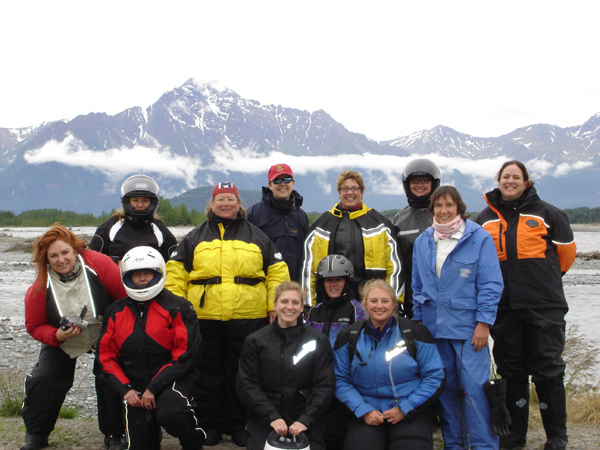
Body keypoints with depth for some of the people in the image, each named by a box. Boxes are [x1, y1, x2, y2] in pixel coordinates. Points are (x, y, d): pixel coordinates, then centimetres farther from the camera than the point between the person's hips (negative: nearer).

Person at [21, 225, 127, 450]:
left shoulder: (100, 264, -27)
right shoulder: (39, 288, -20)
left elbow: (125, 299, -16)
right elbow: (35, 326, -8)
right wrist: (56, 335, -27)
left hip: (105, 336, -1)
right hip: (62, 342, 2)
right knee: (43, 380, -7)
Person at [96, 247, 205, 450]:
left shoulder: (178, 308, -5)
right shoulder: (115, 313, 8)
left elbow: (184, 355, -11)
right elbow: (106, 356, 10)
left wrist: (154, 388, -15)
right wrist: (125, 389, -4)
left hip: (172, 380, -4)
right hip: (135, 386, 4)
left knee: (170, 414, -32)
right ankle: (151, 433, 31)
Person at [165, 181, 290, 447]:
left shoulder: (257, 237, 11)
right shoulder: (194, 238, 11)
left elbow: (277, 273, 9)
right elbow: (175, 273, 8)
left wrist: (275, 307, 1)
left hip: (248, 320, 0)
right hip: (204, 318, 0)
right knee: (208, 374, 7)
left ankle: (238, 425, 19)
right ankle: (210, 424, 20)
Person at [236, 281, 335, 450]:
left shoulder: (318, 341, 6)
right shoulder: (254, 341, 6)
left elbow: (324, 385, 2)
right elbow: (247, 384, 1)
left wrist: (306, 419, -12)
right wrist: (272, 416, -11)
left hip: (306, 422, 0)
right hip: (264, 421, 0)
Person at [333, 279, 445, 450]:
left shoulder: (415, 333, 2)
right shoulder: (348, 337, 7)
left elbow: (434, 377, 1)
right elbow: (340, 380, 6)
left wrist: (404, 409, -6)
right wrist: (363, 411, -8)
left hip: (409, 412, 0)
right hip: (367, 411, 1)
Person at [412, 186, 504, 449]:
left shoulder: (479, 238, -3)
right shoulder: (422, 242, 10)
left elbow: (491, 284, -5)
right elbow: (418, 286, 17)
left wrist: (483, 323, -11)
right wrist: (418, 320, 13)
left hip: (468, 327, -4)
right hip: (435, 327, 4)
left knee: (474, 387, -8)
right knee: (445, 387, 9)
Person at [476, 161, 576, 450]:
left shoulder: (544, 212, 2)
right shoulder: (485, 218, 10)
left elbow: (566, 248, 14)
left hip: (544, 306, -3)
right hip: (504, 307, 3)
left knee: (548, 371, 0)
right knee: (511, 371, 10)